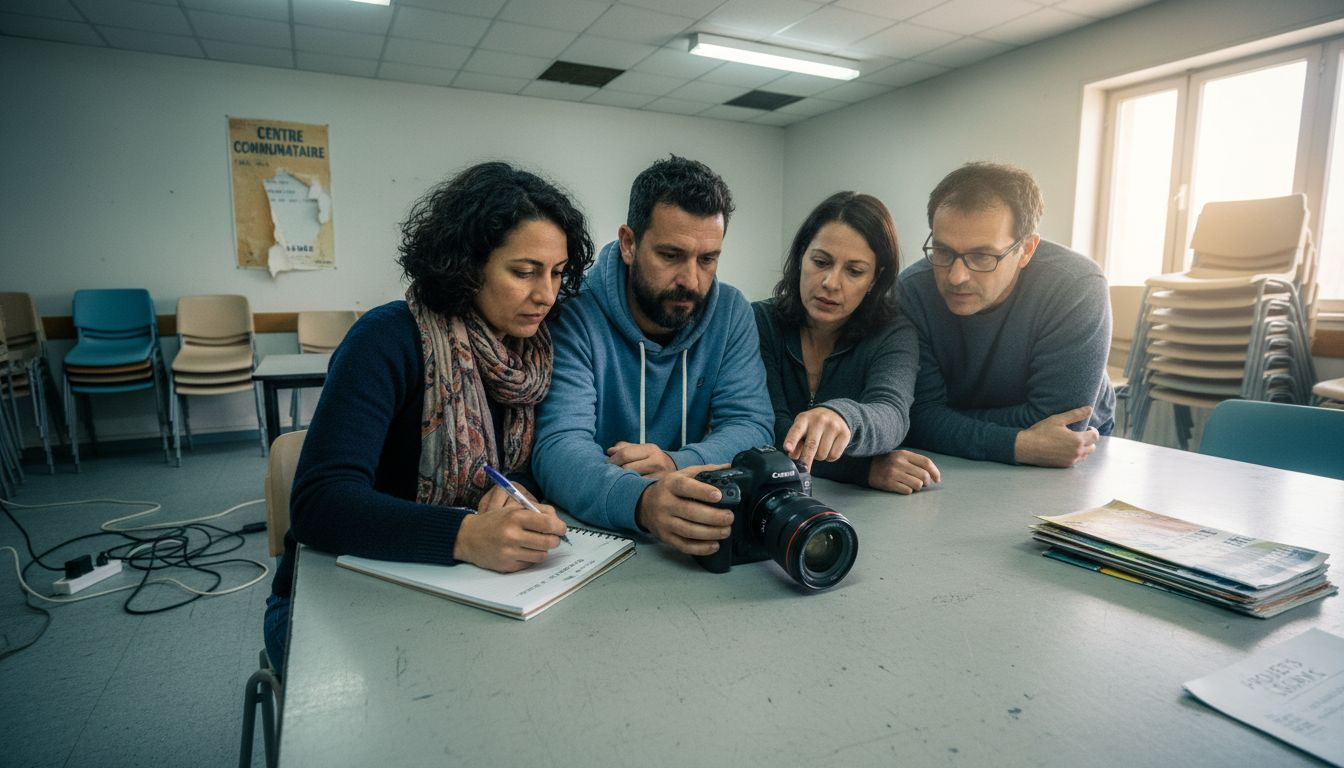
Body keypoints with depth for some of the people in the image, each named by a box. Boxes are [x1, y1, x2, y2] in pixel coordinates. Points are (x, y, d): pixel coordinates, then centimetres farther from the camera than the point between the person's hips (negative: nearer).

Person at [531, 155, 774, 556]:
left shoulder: (730, 312, 0)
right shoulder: (575, 316, -13)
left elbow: (751, 426, -4)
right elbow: (560, 448, -23)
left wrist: (677, 463, -24)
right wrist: (643, 501, -43)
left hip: (695, 525, 3)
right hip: (590, 530, -3)